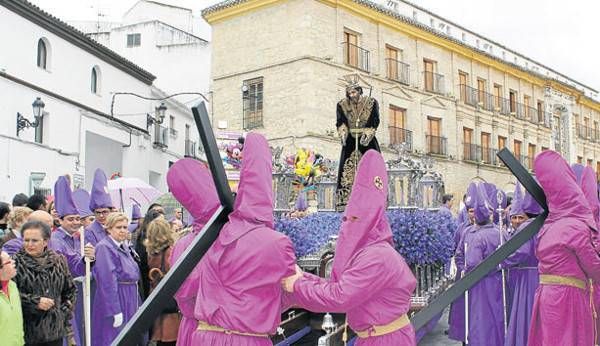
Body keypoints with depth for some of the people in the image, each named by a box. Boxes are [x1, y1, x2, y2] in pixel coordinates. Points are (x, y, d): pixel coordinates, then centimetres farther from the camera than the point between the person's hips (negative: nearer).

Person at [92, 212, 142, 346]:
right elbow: (107, 281, -21)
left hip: (129, 303, 9)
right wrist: (115, 312, -23)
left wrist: (137, 304, 15)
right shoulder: (104, 247, -15)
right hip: (113, 301, -9)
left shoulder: (124, 248, 12)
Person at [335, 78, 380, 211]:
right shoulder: (342, 105, -1)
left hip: (367, 139, -1)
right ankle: (343, 201, -5)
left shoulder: (371, 102, -4)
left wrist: (367, 135, -21)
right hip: (350, 140, 1)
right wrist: (343, 133, -24)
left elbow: (374, 121, -7)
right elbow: (340, 122, -5)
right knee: (346, 169, -7)